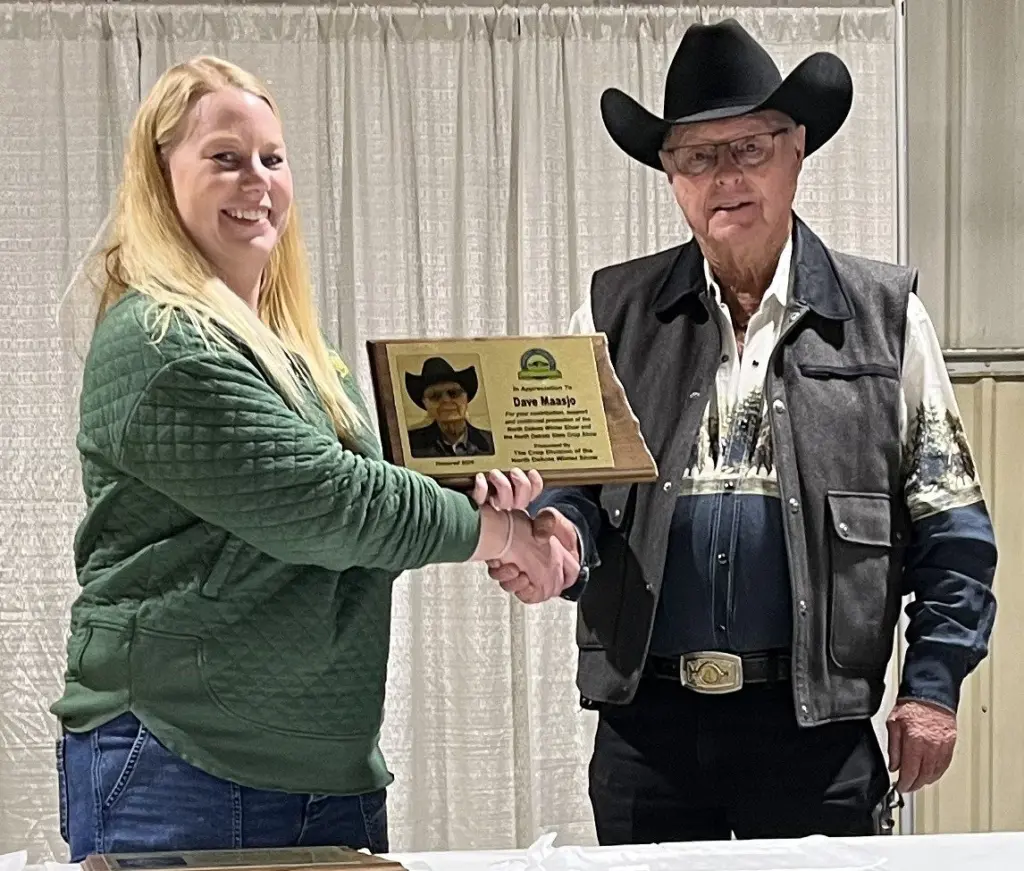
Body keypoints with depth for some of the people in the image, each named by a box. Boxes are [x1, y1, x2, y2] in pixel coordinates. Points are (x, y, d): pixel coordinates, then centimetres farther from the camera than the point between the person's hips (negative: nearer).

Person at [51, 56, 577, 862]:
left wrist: (471, 506, -4)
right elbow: (318, 500, -19)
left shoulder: (292, 349, 16)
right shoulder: (158, 345, -13)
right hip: (181, 773, -8)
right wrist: (501, 532, -10)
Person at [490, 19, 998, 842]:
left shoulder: (885, 315, 3)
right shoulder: (616, 313, 7)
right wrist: (558, 540, -15)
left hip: (817, 720, -2)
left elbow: (950, 527, 4)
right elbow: (567, 483, 7)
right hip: (646, 717, 2)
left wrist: (933, 685, -3)